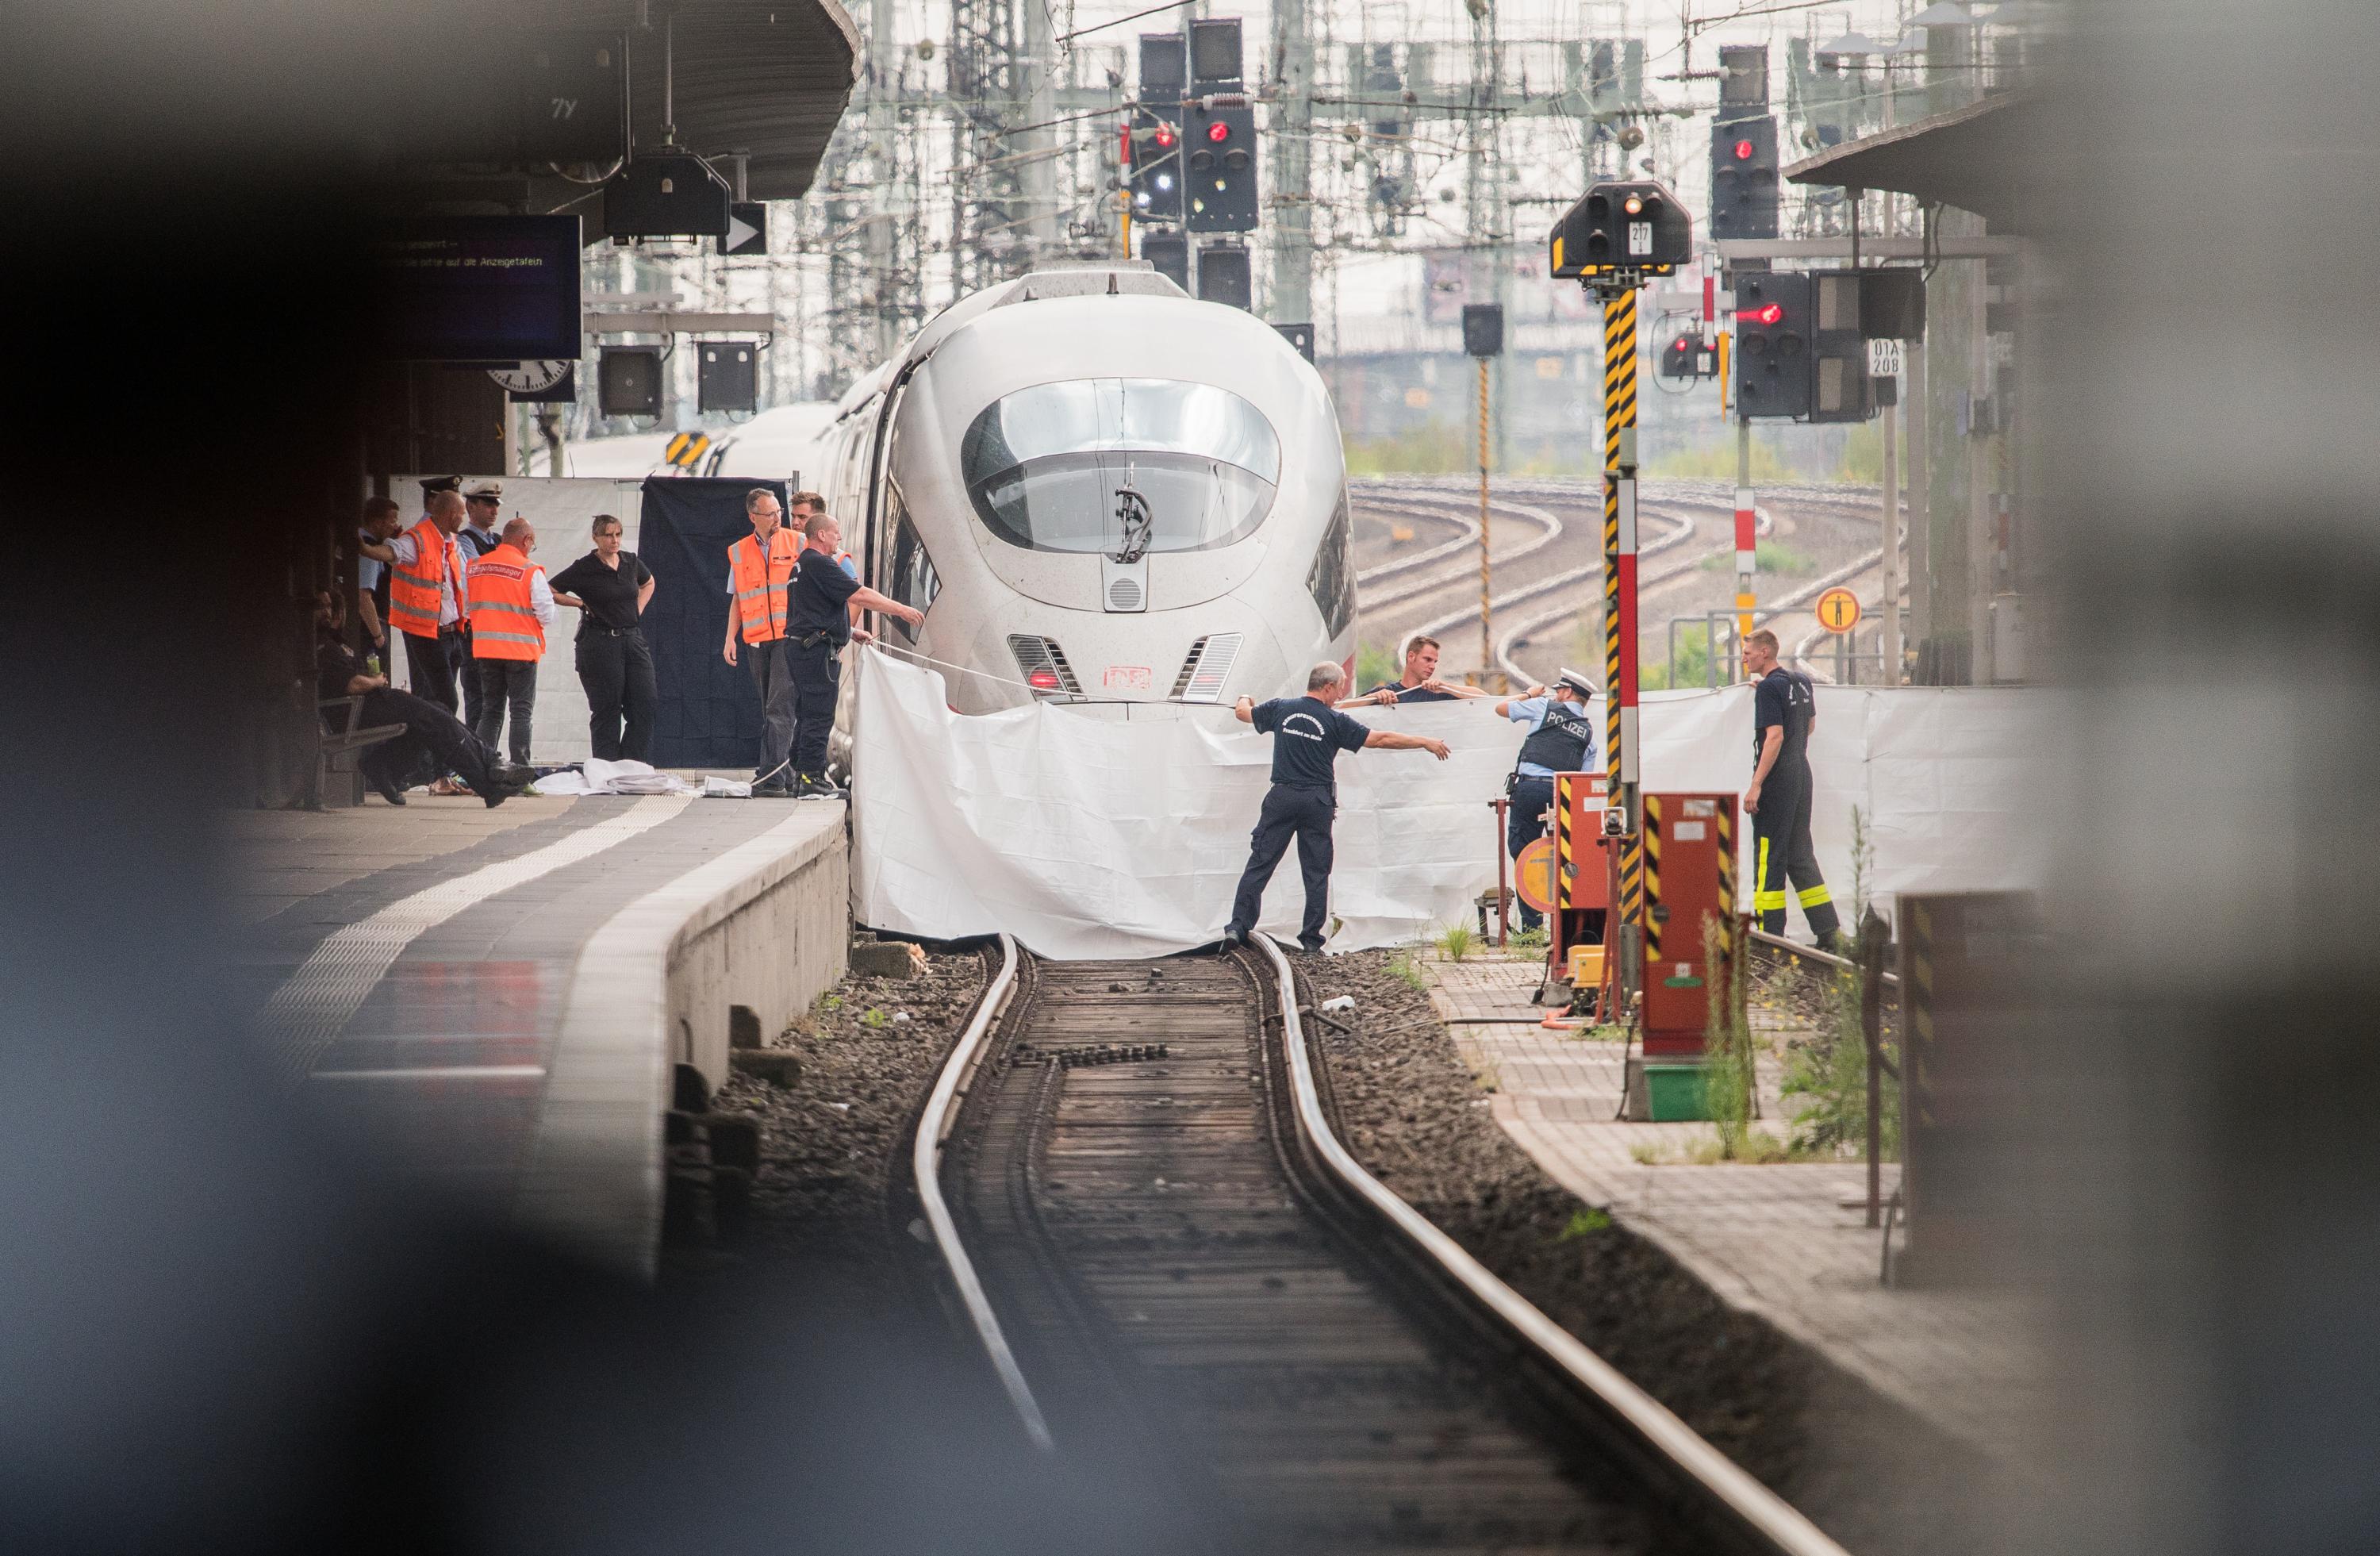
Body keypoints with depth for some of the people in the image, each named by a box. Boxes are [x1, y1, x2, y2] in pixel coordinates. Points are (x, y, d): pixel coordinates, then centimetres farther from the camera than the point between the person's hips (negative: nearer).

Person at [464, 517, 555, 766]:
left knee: (490, 710, 12)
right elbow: (547, 616, -10)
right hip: (521, 650, -4)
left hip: (485, 649, 4)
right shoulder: (531, 572, -10)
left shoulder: (475, 567, 3)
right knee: (522, 712, 2)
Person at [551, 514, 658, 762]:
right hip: (600, 644, -5)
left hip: (633, 639, 5)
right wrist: (581, 603, -4)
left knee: (644, 707, -1)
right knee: (606, 711, -1)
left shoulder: (631, 562, 8)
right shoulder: (584, 569, -7)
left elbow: (648, 583, 29)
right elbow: (551, 592, -3)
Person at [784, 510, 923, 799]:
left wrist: (850, 632, 25)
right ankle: (811, 780, -9)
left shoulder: (803, 565, 19)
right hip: (818, 650, -11)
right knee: (819, 716, -9)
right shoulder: (819, 564, -14)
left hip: (800, 645, 11)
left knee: (807, 715, 13)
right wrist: (901, 610, -12)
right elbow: (859, 595, -18)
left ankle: (801, 779, 16)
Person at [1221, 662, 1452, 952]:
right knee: (1316, 871, 7)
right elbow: (1381, 740, -4)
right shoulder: (1334, 721, -5)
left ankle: (1238, 927, -7)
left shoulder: (1281, 709, 2)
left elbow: (1242, 713, 19)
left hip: (1282, 797, 1)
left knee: (1260, 863, 3)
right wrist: (1425, 743, 5)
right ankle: (1311, 938, 7)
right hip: (1318, 802, -1)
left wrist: (1245, 701, 44)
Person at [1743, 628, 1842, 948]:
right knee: (1800, 856, 13)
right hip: (1801, 775, 9)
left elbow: (1775, 736, -21)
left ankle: (1770, 935, -6)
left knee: (1768, 858, -5)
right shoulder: (1801, 682, 12)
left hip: (1777, 780, -9)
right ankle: (1829, 931, 10)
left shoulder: (1769, 688, -14)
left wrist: (1756, 784, -22)